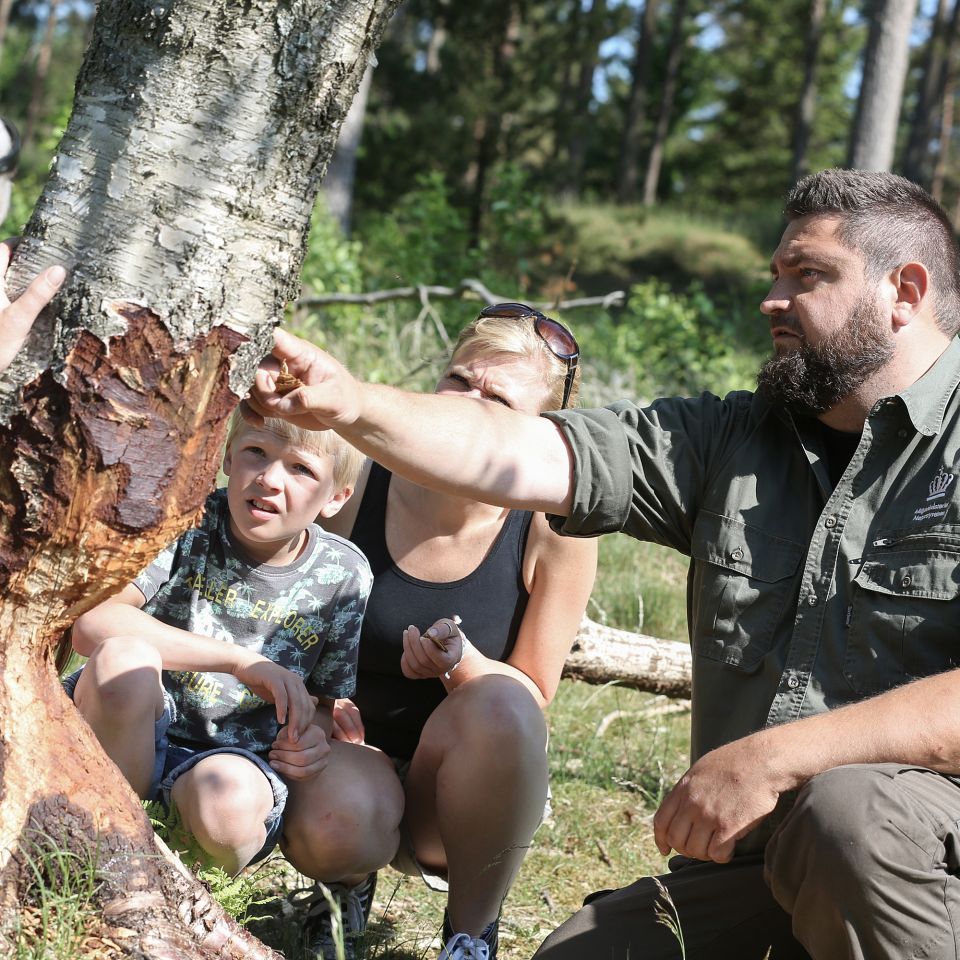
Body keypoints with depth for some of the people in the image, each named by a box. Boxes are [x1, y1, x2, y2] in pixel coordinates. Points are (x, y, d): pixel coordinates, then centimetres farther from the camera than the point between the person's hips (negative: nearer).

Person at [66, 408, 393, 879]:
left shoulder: (343, 576, -2)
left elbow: (331, 701, 10)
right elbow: (89, 623, -25)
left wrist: (313, 736, -18)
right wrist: (240, 661, -30)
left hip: (236, 755, 0)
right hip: (128, 736, 0)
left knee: (229, 802, -37)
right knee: (125, 660, -34)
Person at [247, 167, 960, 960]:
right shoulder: (732, 440, 12)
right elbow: (519, 457, 1)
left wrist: (773, 759, -22)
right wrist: (355, 408, -15)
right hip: (746, 855, 6)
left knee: (848, 806, -36)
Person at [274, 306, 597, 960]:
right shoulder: (359, 484, -11)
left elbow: (533, 699, -7)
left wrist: (461, 662, -28)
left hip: (468, 780, -1)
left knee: (499, 704, -35)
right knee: (321, 830, -34)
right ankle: (351, 879, 8)